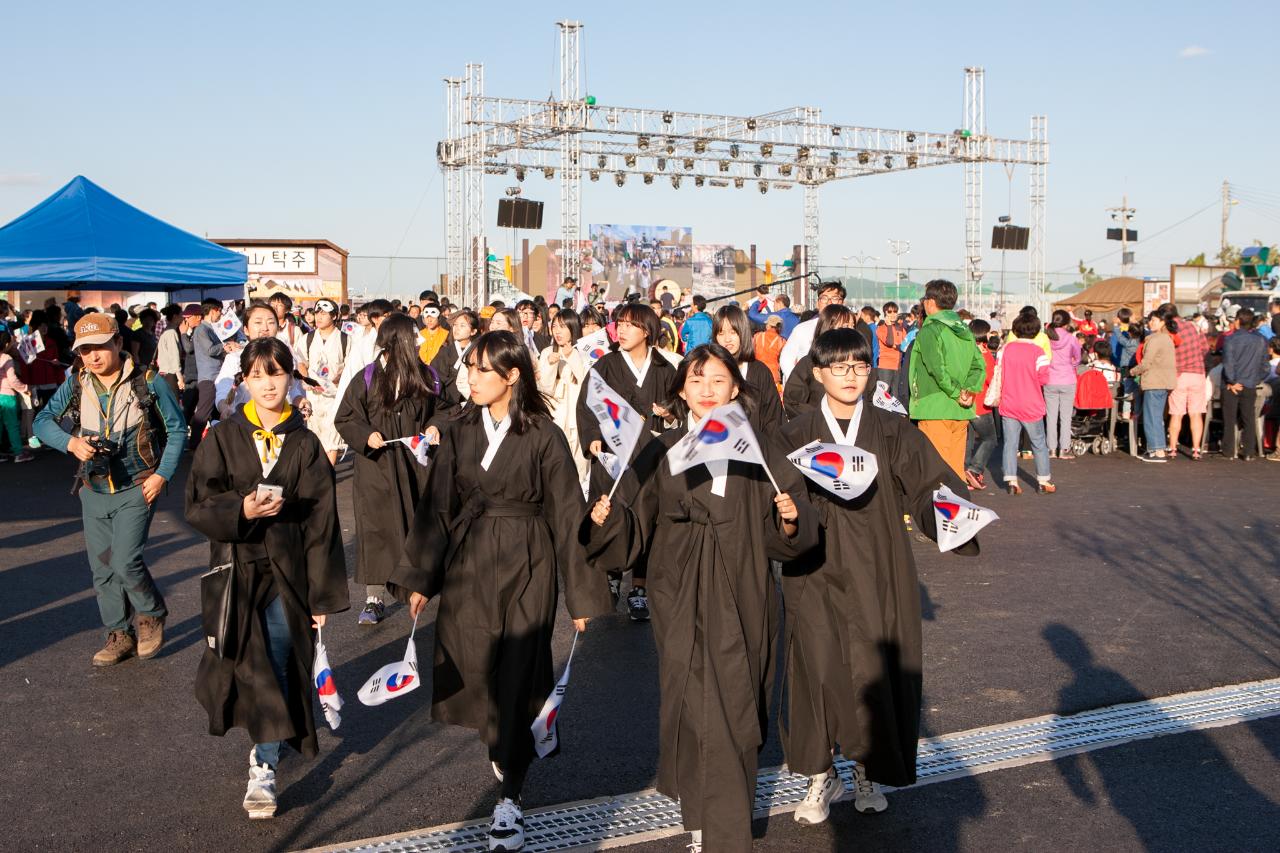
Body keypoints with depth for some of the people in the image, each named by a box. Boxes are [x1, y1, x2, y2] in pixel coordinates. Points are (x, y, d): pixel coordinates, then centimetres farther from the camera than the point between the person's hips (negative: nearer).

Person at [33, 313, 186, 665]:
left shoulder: (148, 383, -10)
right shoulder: (75, 385, -1)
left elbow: (177, 429, -3)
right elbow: (42, 421, 0)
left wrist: (162, 474, -10)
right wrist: (71, 443, -19)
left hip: (136, 489, -4)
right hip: (94, 491, 5)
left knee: (125, 561, -16)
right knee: (102, 569, 9)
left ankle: (151, 615, 12)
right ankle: (119, 635, 25)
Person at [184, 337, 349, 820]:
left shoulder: (305, 444, 0)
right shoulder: (223, 438, 0)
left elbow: (321, 522, 0)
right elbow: (198, 506, -2)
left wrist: (323, 594, -2)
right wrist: (241, 510, -22)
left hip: (286, 572, 0)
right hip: (237, 569, 0)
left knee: (279, 669, 0)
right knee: (249, 668, 4)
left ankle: (264, 766, 13)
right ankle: (267, 749, 32)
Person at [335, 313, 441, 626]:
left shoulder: (426, 377, 3)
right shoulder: (367, 379, -5)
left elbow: (439, 409, 16)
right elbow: (345, 419, -1)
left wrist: (434, 427, -4)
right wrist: (366, 436, -17)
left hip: (416, 463, 3)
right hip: (377, 466, -3)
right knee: (376, 529, -4)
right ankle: (374, 599, 1)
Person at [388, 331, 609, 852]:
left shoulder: (543, 437, -8)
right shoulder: (460, 431, 1)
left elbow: (566, 515, -6)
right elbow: (436, 507, 4)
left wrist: (581, 594, -5)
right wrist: (419, 578, 0)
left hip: (525, 567, -3)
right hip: (467, 564, 3)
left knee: (515, 678, -1)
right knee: (473, 672, 9)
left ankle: (509, 798, 9)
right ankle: (503, 747, 40)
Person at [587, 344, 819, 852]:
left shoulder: (763, 452, 2)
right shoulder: (661, 454, 2)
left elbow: (788, 538, -2)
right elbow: (633, 527, -2)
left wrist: (790, 520, -22)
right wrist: (606, 517, -21)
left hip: (743, 604, 1)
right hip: (682, 604, -1)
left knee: (736, 712, 7)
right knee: (696, 710, -3)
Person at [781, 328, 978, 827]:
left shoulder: (892, 433, 3)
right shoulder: (798, 435, 1)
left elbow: (930, 485, -6)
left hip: (875, 571, 1)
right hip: (815, 573, -1)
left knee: (874, 670, 3)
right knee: (819, 668, 0)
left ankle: (868, 770, 26)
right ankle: (821, 776, 18)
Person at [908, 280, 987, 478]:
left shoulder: (929, 331, -9)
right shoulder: (965, 331, 14)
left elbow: (937, 369, -19)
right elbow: (979, 366, 6)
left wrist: (956, 393, -11)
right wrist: (969, 390, -5)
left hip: (935, 410, -7)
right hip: (961, 412, 7)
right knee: (957, 468, 13)